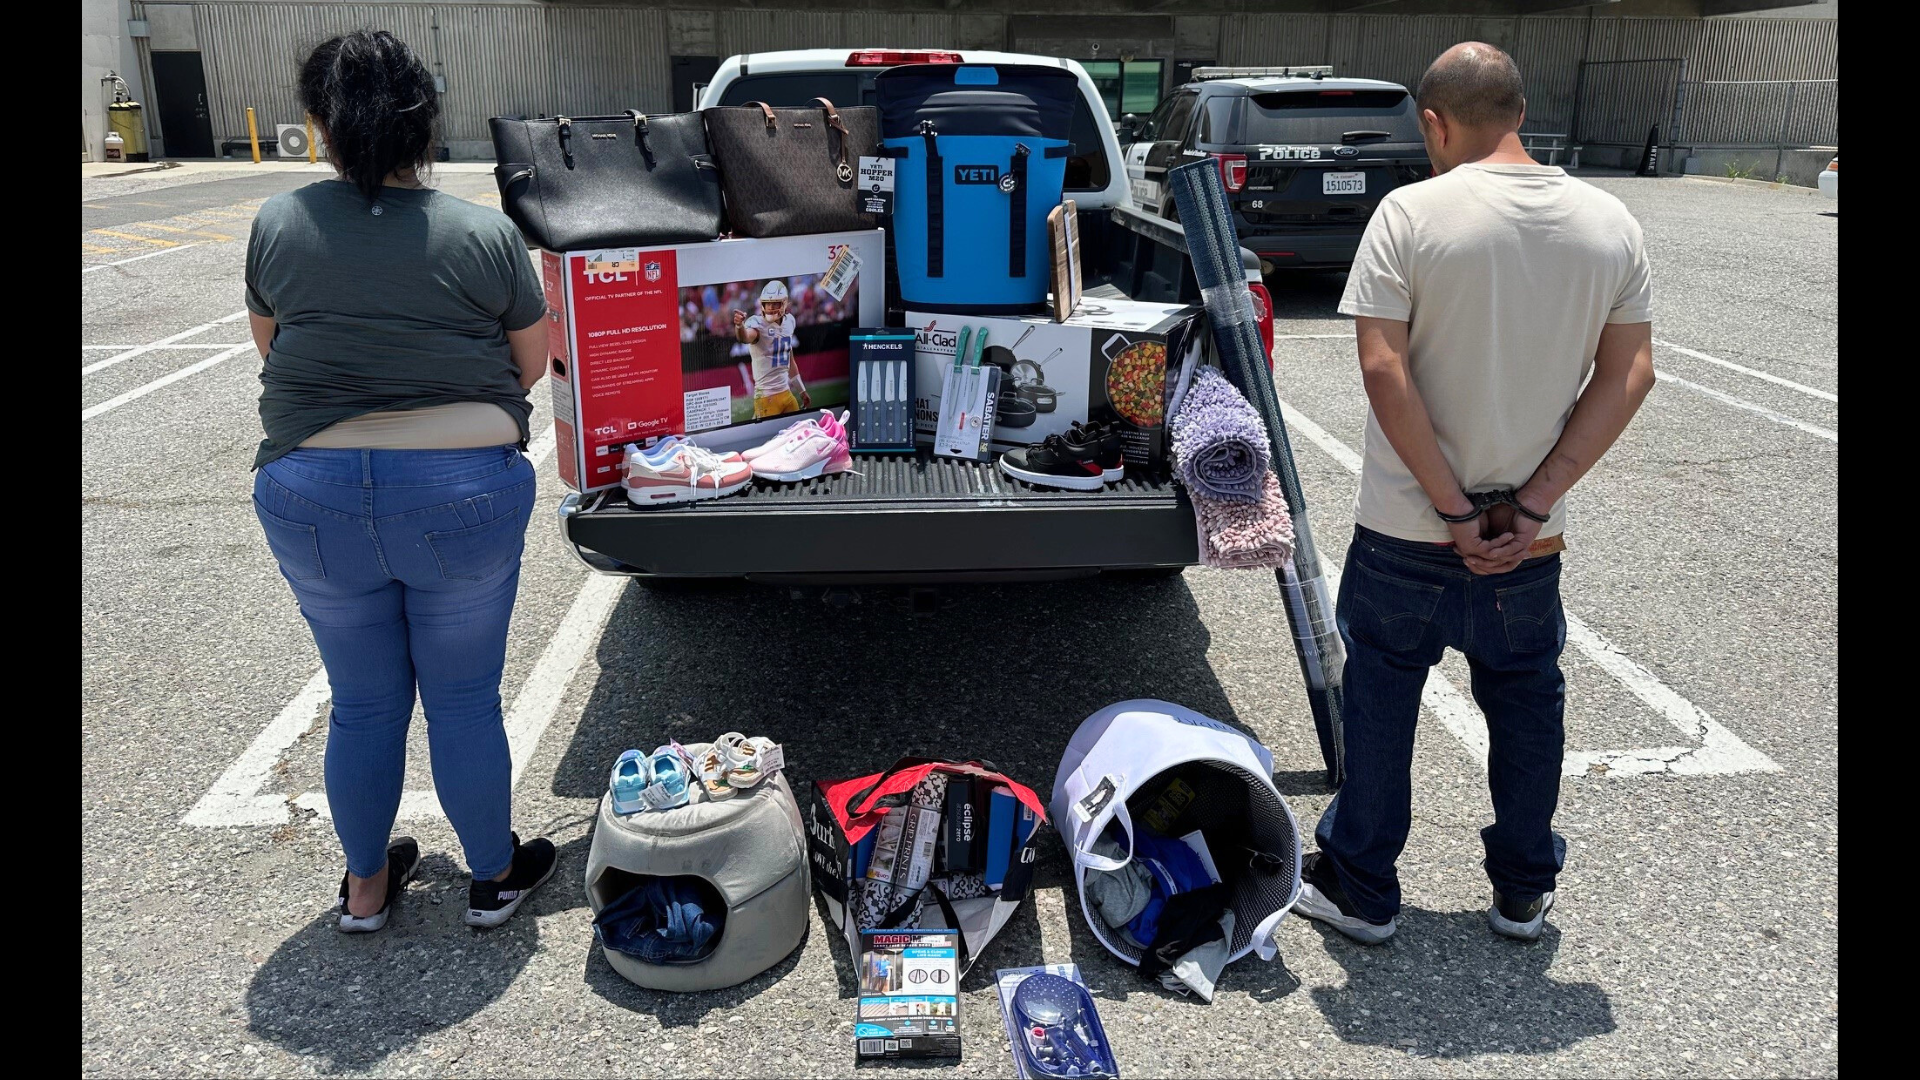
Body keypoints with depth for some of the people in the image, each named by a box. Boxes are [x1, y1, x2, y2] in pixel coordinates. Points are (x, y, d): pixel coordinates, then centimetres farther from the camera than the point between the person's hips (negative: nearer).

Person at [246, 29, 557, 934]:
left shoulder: (276, 225, -2)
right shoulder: (487, 236, -9)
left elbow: (269, 346, 13)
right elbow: (532, 362, 3)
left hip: (312, 495, 2)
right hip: (460, 493, -2)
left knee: (361, 704, 18)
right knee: (464, 699, 14)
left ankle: (366, 887, 36)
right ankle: (494, 877, 31)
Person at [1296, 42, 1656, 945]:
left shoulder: (1412, 212, -13)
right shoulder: (1610, 223, 0)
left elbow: (1384, 371, -20)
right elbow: (1629, 375, -3)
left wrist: (1455, 508, -14)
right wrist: (1532, 505, -7)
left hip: (1406, 532, -3)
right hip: (1532, 537, 4)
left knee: (1379, 706, 12)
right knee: (1526, 703, 20)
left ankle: (1360, 889, 25)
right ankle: (1523, 891, 35)